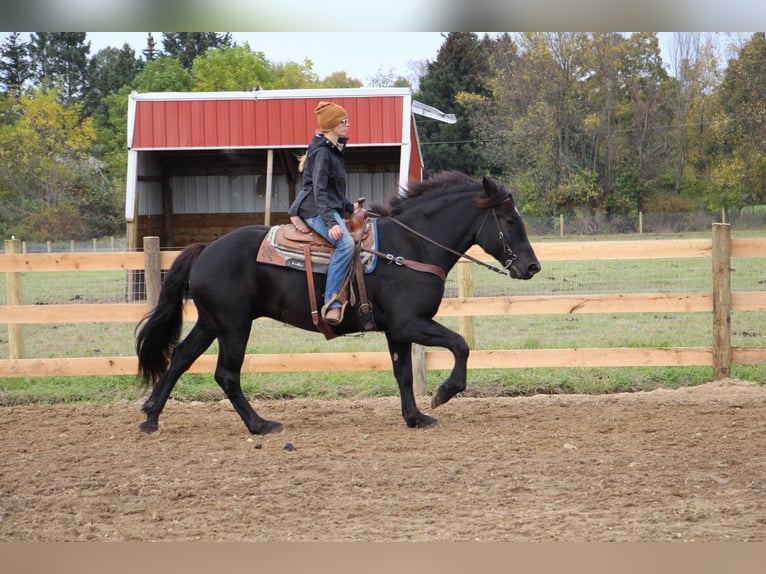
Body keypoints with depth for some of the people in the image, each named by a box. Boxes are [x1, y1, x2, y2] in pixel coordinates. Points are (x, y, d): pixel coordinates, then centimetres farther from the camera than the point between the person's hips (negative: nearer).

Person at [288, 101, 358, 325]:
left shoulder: (334, 150, 20)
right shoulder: (321, 152, -11)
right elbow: (319, 190, -22)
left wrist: (350, 207, 39)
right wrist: (330, 222, -32)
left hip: (330, 209, 11)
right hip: (316, 210, -11)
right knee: (346, 243, -33)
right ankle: (332, 304, -40)